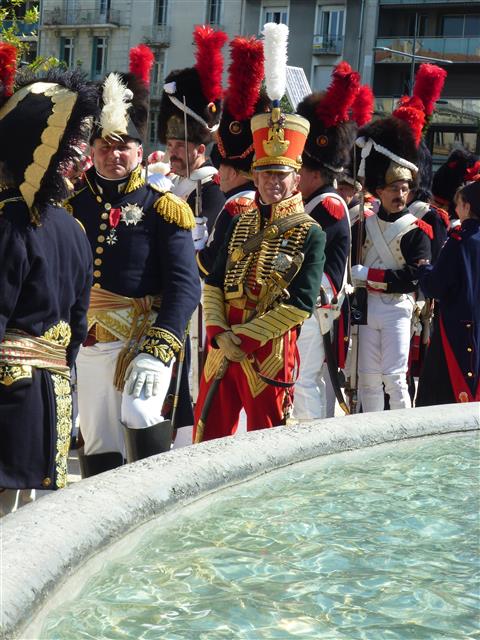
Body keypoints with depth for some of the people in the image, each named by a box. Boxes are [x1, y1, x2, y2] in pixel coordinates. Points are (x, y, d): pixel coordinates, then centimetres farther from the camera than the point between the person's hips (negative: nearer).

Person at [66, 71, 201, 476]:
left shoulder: (163, 210, -4)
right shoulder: (73, 206, 6)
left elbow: (184, 285, -10)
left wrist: (157, 351, -21)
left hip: (147, 336, -4)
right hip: (89, 341, 4)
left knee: (140, 415, -25)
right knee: (97, 445, 8)